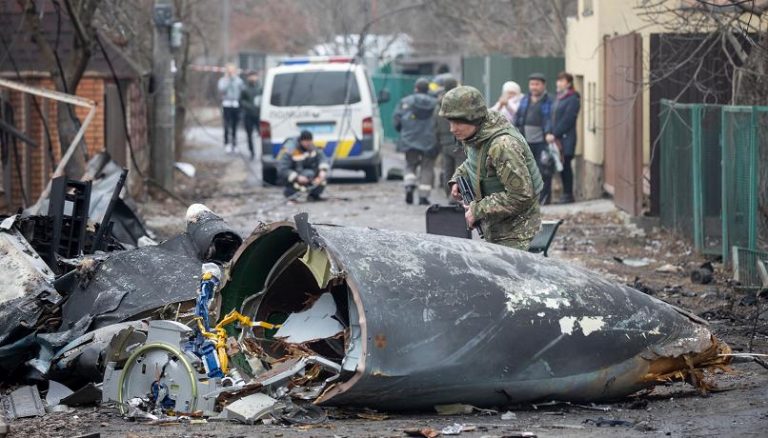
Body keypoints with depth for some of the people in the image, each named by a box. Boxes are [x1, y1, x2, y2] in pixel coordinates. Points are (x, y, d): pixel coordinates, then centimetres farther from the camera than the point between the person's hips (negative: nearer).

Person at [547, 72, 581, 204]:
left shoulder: (573, 100, -8)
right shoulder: (558, 99, 18)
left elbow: (567, 120, -15)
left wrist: (555, 134, -17)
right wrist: (549, 133, 4)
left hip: (566, 139, -8)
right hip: (556, 139, 8)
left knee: (565, 166, -5)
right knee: (562, 167, 8)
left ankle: (568, 194, -1)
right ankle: (566, 193, 13)